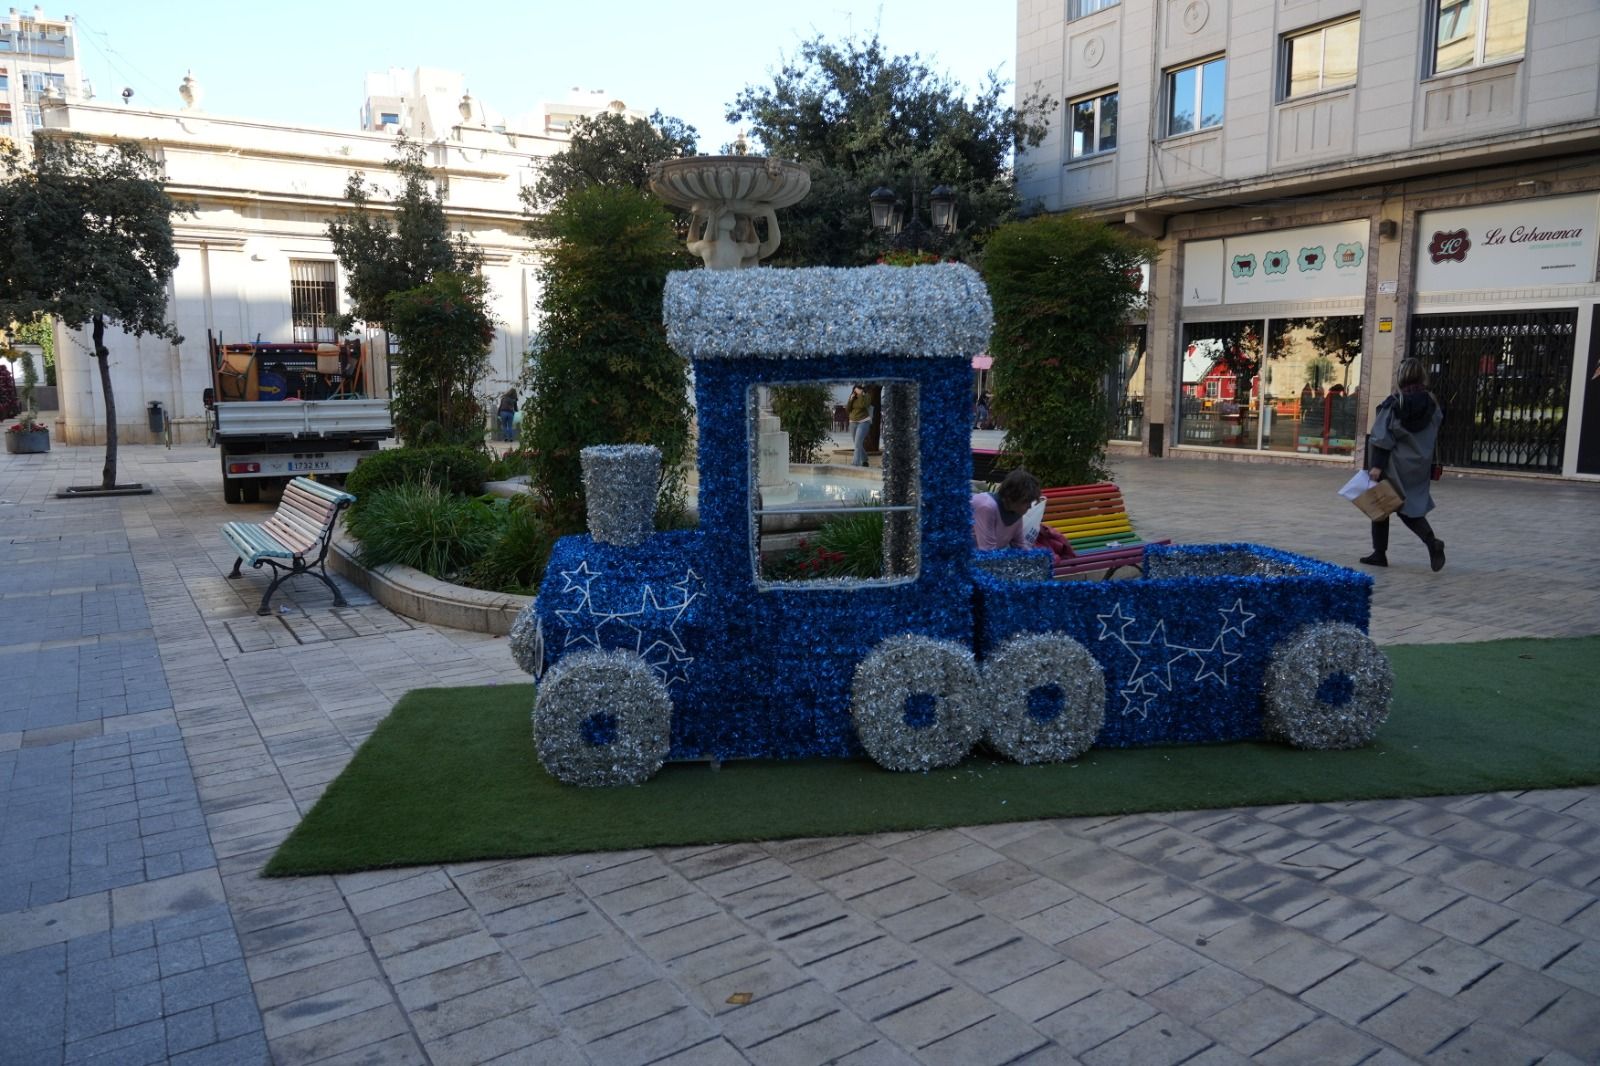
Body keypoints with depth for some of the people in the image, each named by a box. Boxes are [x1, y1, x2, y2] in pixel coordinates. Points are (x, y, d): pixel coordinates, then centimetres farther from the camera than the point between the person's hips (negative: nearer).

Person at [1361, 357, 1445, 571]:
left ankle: (1379, 553, 13)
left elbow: (1383, 437, -16)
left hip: (1394, 465, -5)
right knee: (1410, 507, 13)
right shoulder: (1431, 404, 3)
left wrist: (1376, 465, -16)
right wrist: (1428, 466, 17)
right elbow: (1433, 439, 9)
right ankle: (1432, 542, -11)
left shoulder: (1395, 403, -13)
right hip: (1419, 467, 5)